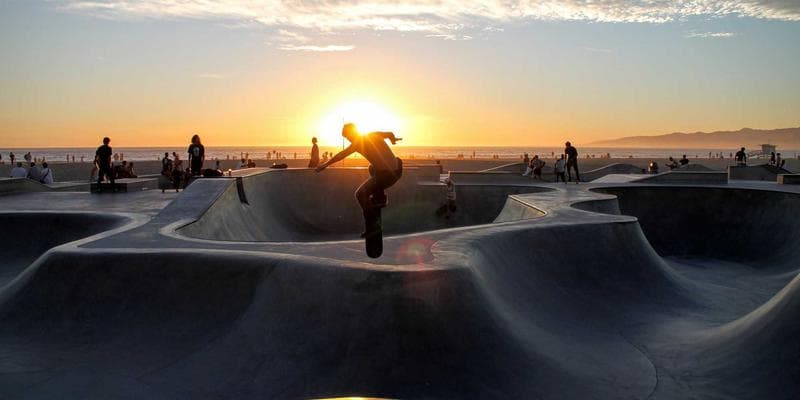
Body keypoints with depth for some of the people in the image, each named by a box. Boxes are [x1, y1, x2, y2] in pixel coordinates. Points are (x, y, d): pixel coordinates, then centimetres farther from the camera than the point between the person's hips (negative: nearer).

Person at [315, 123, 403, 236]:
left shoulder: (358, 143, -4)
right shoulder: (374, 135, 13)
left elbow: (341, 155, -5)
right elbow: (390, 134, 25)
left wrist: (325, 164, 2)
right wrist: (393, 139, 49)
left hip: (386, 175, -8)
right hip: (397, 170, 8)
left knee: (360, 194, 3)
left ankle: (372, 225, 0)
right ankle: (380, 198, 31)